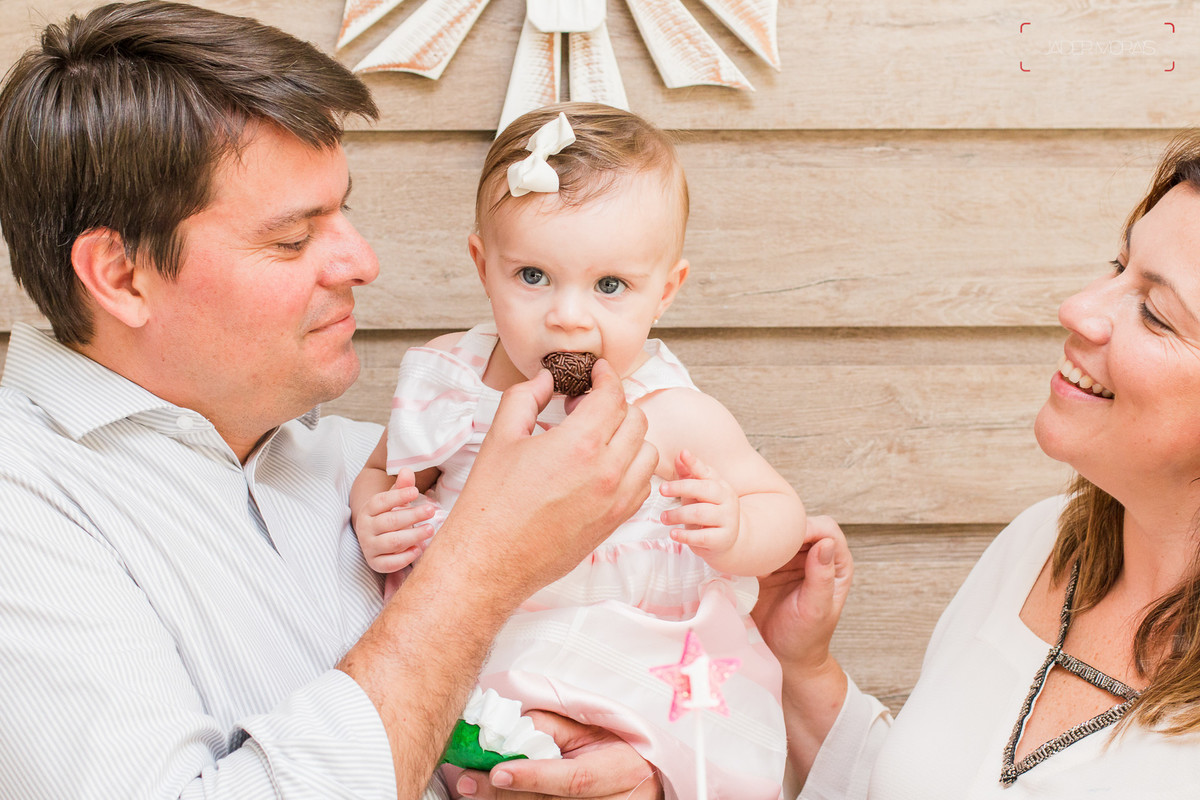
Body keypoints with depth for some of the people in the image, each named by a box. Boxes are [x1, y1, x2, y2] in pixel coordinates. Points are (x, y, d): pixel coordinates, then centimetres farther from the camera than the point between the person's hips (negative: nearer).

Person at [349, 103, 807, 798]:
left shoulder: (675, 420, -10)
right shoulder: (447, 379, -1)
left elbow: (781, 510, 3)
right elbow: (383, 472, 16)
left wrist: (733, 529, -20)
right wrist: (374, 515, -7)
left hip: (633, 673, -3)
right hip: (471, 660, 4)